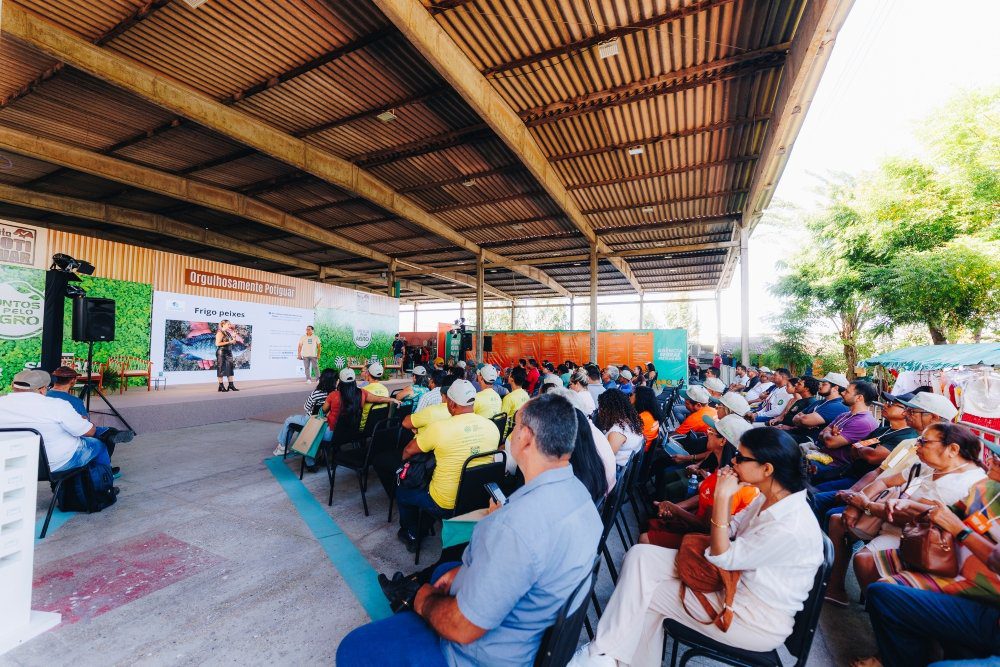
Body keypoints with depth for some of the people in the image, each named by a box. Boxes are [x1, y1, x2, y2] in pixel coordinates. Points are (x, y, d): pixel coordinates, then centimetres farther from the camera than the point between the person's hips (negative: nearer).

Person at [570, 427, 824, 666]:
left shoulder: (791, 527, -29)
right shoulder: (769, 497, -3)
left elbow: (722, 559, -21)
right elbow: (731, 530, 8)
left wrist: (722, 497, -25)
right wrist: (726, 494, -9)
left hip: (758, 620, -8)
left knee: (647, 595, -9)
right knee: (641, 555, -8)